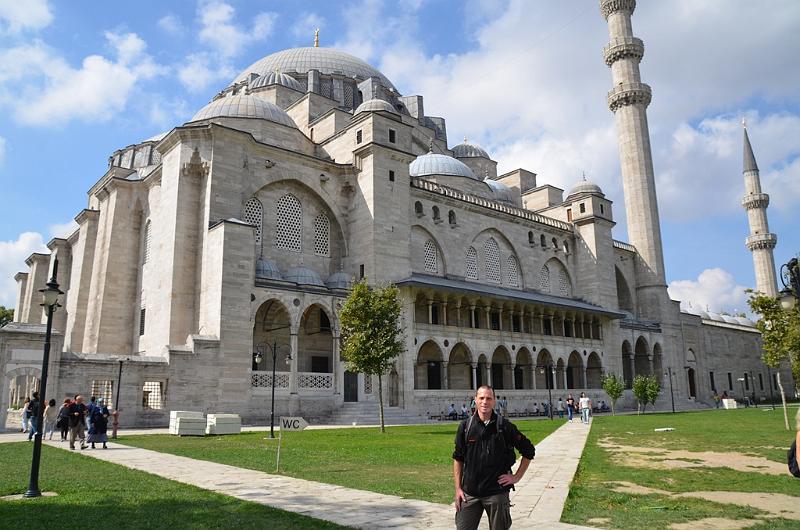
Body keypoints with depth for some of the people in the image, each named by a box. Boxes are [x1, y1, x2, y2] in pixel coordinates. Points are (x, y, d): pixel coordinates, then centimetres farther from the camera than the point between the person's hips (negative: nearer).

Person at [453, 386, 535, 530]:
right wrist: (458, 488, 3)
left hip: (497, 492, -1)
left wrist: (516, 477, 1)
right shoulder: (465, 426, 1)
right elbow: (458, 459, 7)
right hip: (469, 493, 1)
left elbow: (528, 451, 5)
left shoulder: (504, 426, -4)